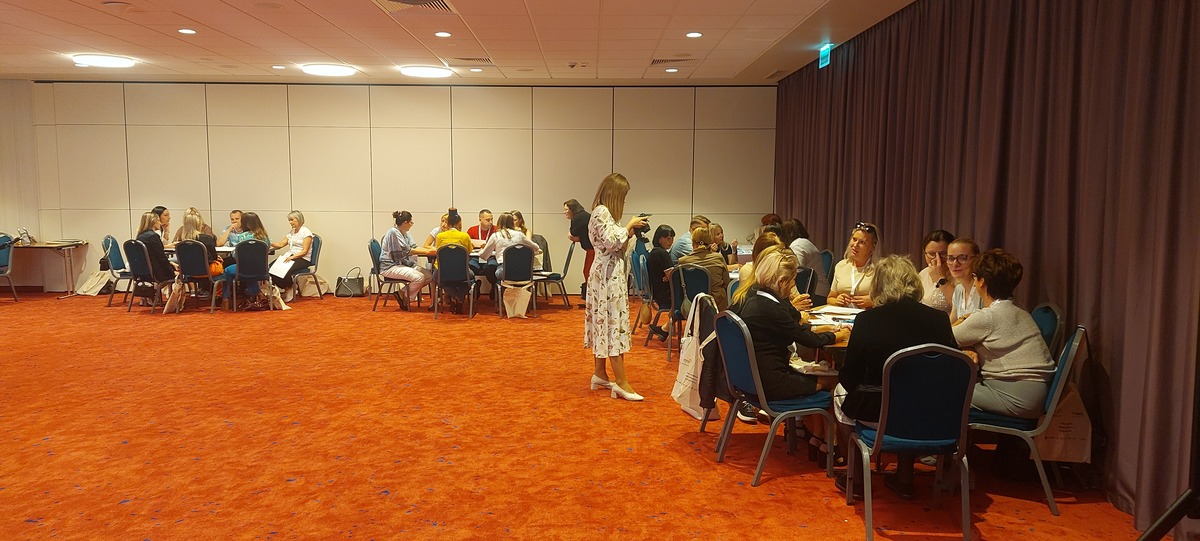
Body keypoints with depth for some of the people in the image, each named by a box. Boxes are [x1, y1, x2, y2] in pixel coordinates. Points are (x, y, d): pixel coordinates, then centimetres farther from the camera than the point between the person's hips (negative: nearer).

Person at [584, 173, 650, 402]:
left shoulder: (604, 212, 17)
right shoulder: (601, 212, -14)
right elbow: (612, 240, -26)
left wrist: (629, 234, 4)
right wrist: (630, 225, -14)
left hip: (607, 274, 11)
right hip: (609, 275, -11)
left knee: (603, 322, 13)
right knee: (614, 323, -11)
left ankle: (600, 374, 20)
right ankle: (621, 382, -11)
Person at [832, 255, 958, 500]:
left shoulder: (867, 320, -12)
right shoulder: (939, 319, -5)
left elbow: (849, 377, -5)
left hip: (877, 414, -3)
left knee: (841, 391, 27)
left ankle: (855, 476, 29)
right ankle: (905, 478, 36)